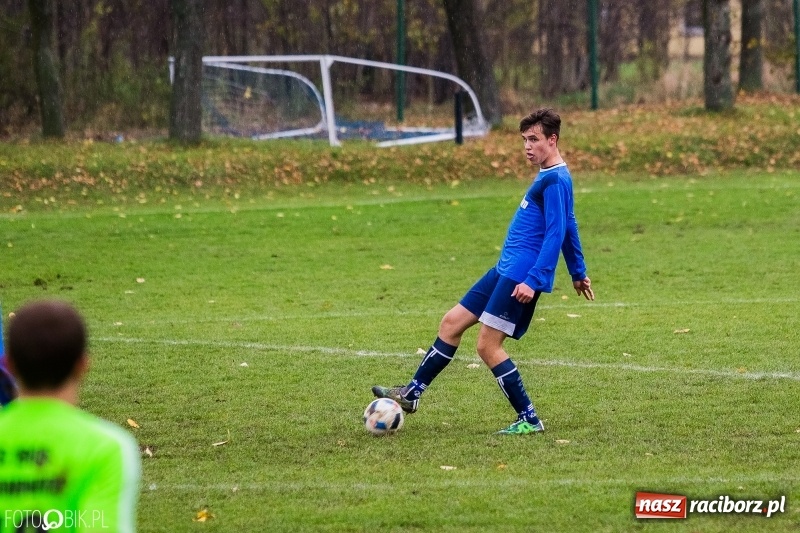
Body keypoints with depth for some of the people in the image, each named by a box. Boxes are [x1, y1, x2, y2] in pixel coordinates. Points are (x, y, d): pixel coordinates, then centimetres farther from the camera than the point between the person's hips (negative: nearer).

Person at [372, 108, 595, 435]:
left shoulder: (555, 180, -15)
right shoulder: (548, 176, 15)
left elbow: (558, 232, -22)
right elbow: (568, 225, 25)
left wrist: (534, 280, -27)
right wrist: (578, 272, 33)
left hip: (522, 276, -10)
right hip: (506, 269, 10)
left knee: (488, 345, -11)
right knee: (452, 322, 13)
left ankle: (529, 420, -4)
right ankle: (412, 393, 20)